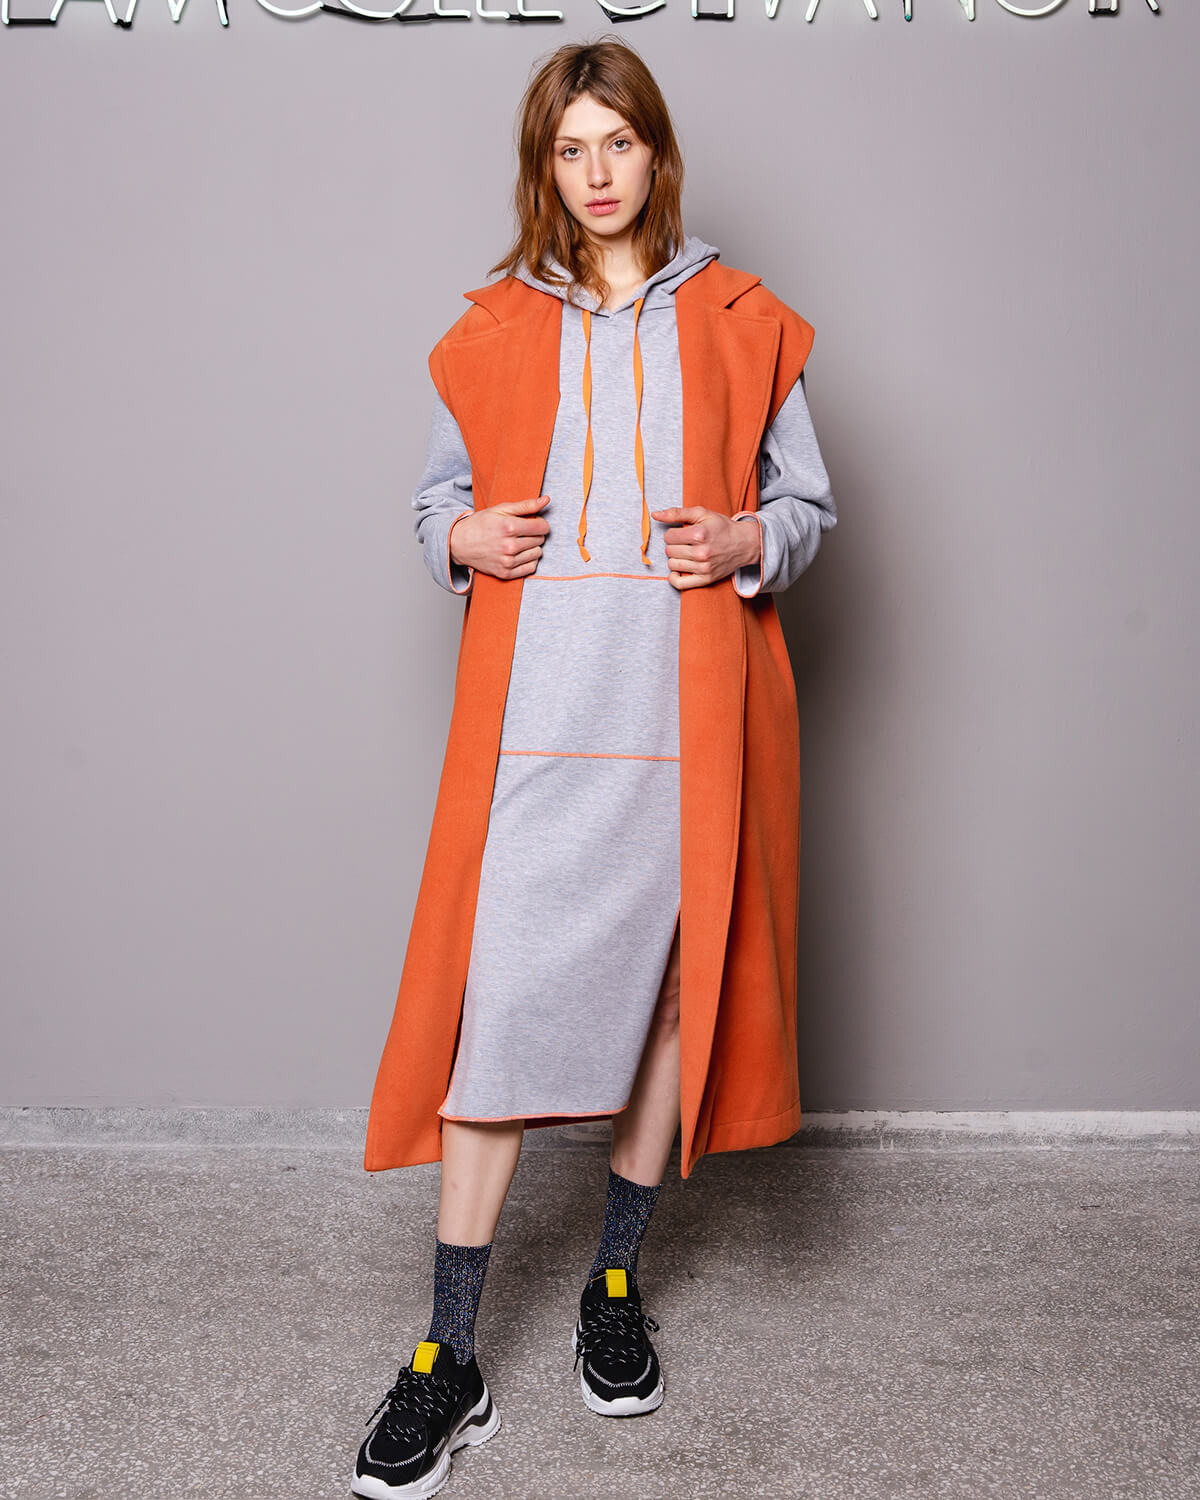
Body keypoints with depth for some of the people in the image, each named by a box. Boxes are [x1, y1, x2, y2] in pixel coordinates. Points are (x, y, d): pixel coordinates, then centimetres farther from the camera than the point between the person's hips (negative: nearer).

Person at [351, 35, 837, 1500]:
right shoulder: (495, 329, 11)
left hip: (688, 712, 1)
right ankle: (451, 1361, 4)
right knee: (498, 994, -6)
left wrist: (746, 541, -8)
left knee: (670, 977, 7)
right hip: (535, 705, 0)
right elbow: (437, 495, 18)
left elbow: (807, 499, 13)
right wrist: (465, 537, -4)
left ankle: (615, 1282, 28)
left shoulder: (739, 323, 10)